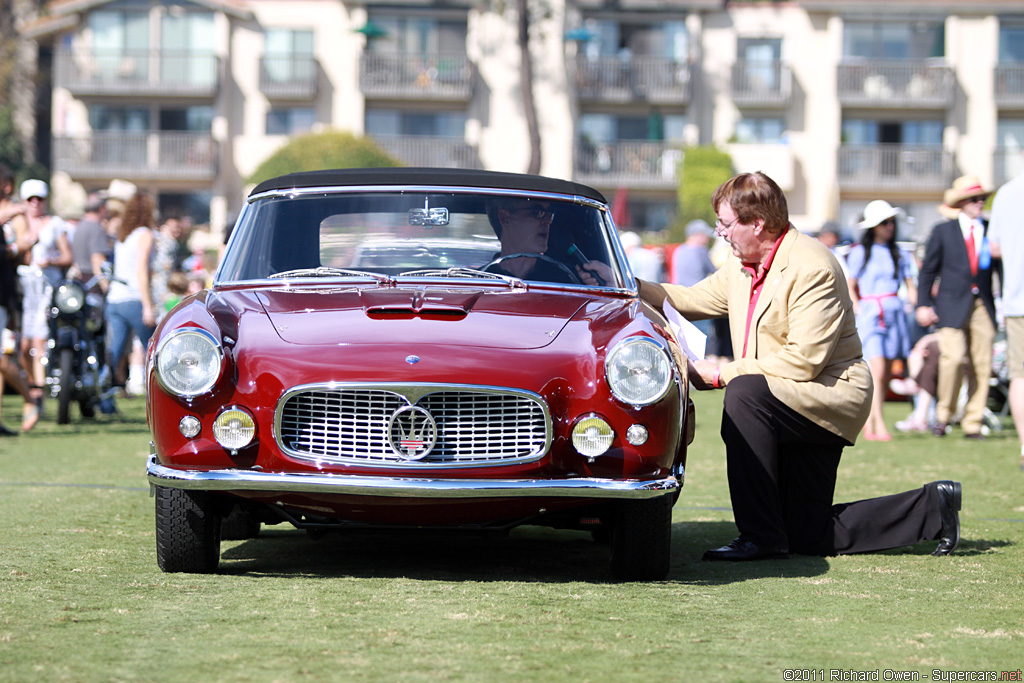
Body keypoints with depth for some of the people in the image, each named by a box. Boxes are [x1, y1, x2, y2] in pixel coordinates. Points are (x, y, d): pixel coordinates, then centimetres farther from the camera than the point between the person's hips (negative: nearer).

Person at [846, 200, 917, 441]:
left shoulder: (898, 254, 13)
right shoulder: (860, 252, 2)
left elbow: (910, 287, 13)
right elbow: (850, 287, 3)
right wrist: (859, 311, -11)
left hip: (894, 313, 4)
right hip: (870, 313, -4)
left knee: (886, 375, 4)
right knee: (877, 370, -15)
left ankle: (870, 424, 13)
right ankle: (879, 425, -18)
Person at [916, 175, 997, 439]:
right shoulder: (943, 231, 6)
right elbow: (928, 271, 7)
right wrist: (923, 304, 0)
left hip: (983, 306, 2)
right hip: (952, 306, -2)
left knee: (982, 365, -2)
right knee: (953, 357, -18)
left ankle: (972, 424, 6)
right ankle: (943, 414, 2)